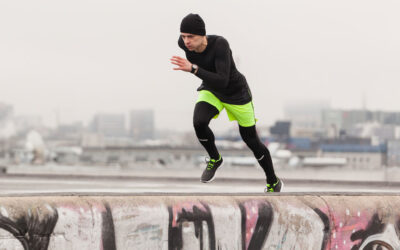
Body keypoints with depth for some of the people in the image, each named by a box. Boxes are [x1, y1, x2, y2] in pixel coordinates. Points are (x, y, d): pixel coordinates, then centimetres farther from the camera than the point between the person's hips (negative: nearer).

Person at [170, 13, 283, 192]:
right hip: (210, 91, 4)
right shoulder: (184, 42, -23)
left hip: (236, 93, -4)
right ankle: (215, 159, 4)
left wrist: (193, 69, -56)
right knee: (199, 123, -27)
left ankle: (273, 183, 33)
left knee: (251, 140, 9)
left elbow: (222, 82, -45)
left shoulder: (220, 44, -38)